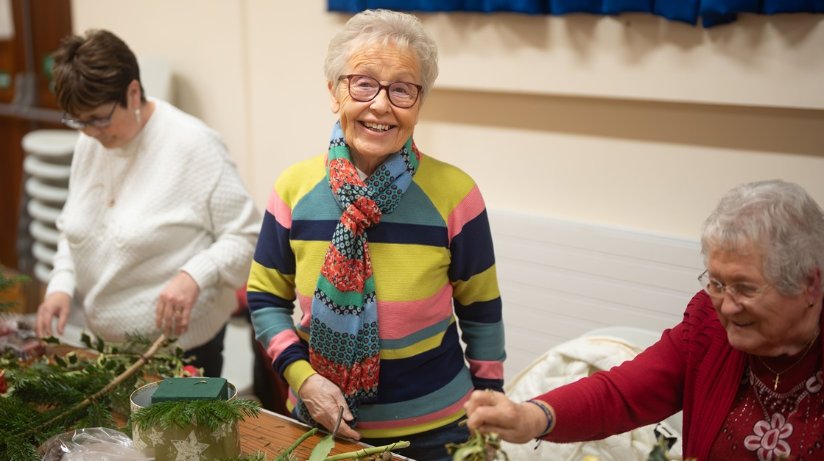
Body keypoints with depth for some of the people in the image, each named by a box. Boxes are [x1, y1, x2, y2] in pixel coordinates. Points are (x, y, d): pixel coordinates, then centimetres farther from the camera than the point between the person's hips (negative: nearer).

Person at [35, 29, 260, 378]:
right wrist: (62, 284, -2)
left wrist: (194, 275, -32)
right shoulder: (89, 143, 3)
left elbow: (247, 236, -17)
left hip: (181, 341, -6)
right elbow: (73, 228, 14)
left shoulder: (194, 144, -18)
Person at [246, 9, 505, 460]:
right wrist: (301, 375, -12)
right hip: (321, 420, 2)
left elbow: (480, 311, -2)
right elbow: (266, 298, 2)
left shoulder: (453, 192, -13)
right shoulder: (294, 187, -8)